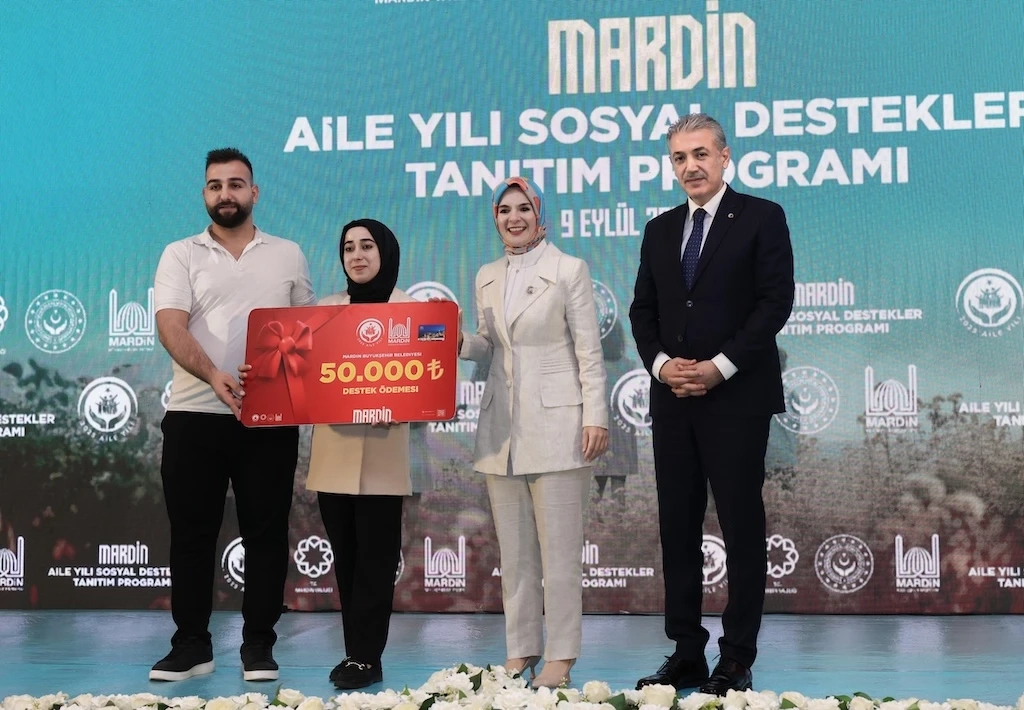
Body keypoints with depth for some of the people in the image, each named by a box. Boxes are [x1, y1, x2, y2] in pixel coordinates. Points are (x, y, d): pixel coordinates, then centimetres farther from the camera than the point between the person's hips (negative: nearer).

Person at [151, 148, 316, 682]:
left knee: (265, 532, 4)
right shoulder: (181, 255, 6)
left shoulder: (288, 255, 12)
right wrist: (212, 375, -25)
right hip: (194, 414, -1)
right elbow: (170, 326, -8)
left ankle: (258, 645, 13)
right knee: (191, 533, 4)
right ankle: (190, 644, 14)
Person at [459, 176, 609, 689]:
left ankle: (560, 656, 4)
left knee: (559, 546, -3)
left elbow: (589, 349, -4)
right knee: (513, 548, 9)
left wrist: (596, 417, -11)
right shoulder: (487, 277, 13)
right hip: (502, 428, 5)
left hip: (555, 423, -5)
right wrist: (457, 343, -5)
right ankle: (520, 650, 17)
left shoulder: (569, 270, -1)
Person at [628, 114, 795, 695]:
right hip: (673, 399, 6)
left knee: (742, 526, 0)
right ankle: (687, 656, 14)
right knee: (678, 527, 6)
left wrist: (720, 366, -14)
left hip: (737, 396, -5)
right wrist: (660, 363, -5)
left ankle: (737, 662, 6)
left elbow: (776, 301, -8)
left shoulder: (762, 217, 0)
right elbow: (643, 310, 15)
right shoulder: (660, 230, 16)